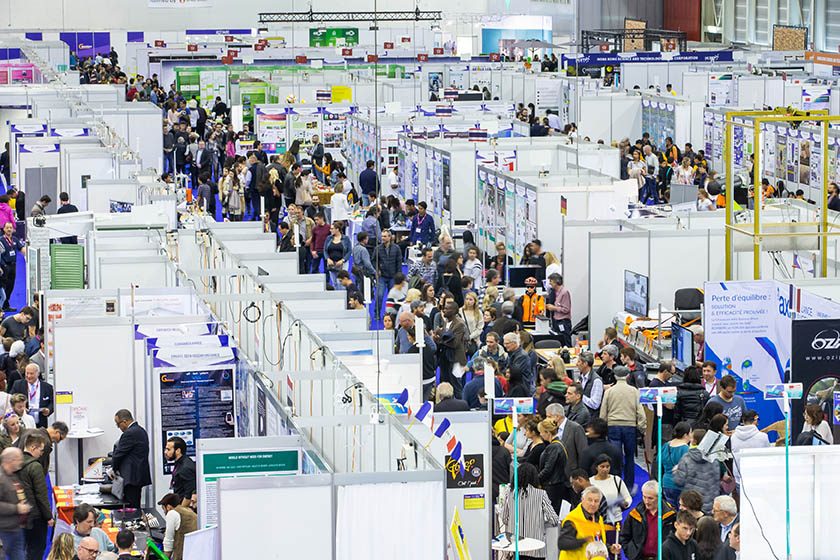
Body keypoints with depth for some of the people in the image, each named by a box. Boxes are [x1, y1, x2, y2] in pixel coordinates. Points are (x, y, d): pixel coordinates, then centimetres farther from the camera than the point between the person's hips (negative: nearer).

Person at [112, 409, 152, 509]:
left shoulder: (129, 434, -17)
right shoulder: (141, 431, 15)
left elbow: (119, 453, -11)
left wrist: (114, 469, 5)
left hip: (132, 478, -10)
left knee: (131, 508, -10)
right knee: (136, 507, 12)